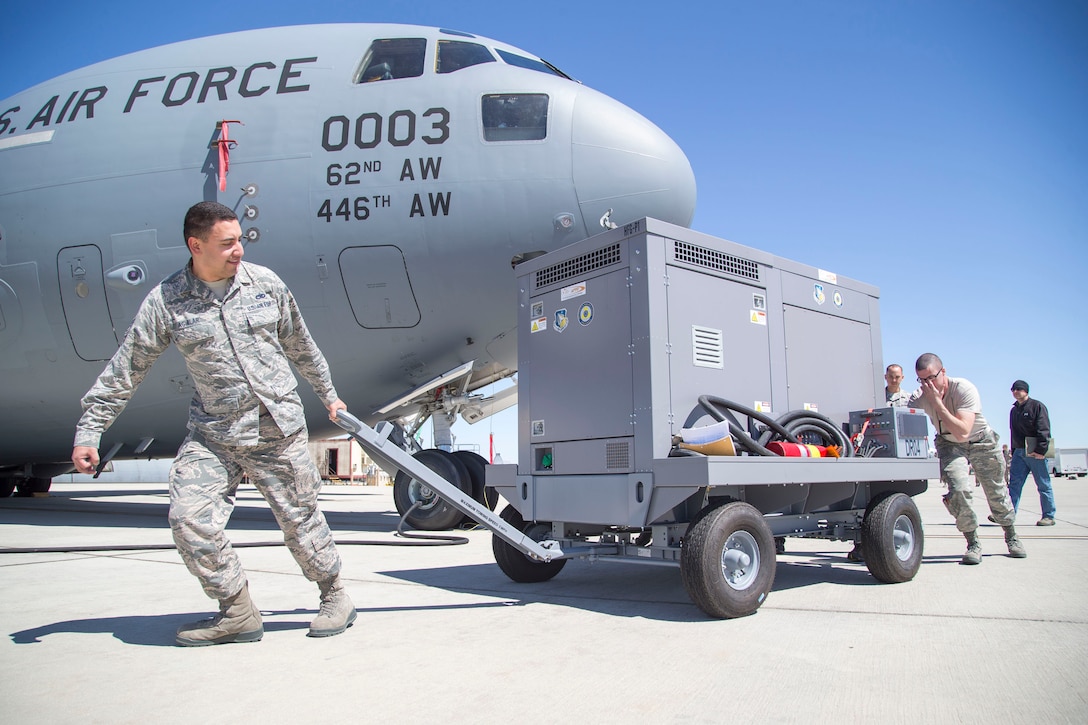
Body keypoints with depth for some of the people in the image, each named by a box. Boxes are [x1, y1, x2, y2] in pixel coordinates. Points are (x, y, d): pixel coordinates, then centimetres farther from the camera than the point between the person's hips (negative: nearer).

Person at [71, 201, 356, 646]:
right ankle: (238, 613, 9)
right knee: (190, 520, -10)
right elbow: (123, 372, 0)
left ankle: (335, 595, 27)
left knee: (300, 520, 4)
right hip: (211, 434, 1)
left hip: (279, 429, 0)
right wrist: (88, 433, -1)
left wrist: (328, 394, 23)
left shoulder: (265, 283, 0)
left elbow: (299, 346, 14)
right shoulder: (165, 301, -5)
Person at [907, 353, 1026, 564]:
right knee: (959, 490, -20)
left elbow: (962, 432, -41)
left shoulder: (964, 389, -32)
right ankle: (973, 544, -1)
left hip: (981, 442, -1)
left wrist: (938, 404, -43)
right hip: (949, 445, 1)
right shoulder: (919, 397, -23)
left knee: (997, 493, 9)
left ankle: (1012, 538, 36)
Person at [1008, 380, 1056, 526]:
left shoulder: (1037, 406, -3)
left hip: (1036, 452, -6)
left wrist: (1041, 450, -20)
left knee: (1043, 485, 1)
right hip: (1019, 452, 6)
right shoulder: (1014, 410, 18)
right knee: (1014, 484, -3)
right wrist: (1013, 451, 17)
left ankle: (1048, 516, 8)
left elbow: (1044, 430, -12)